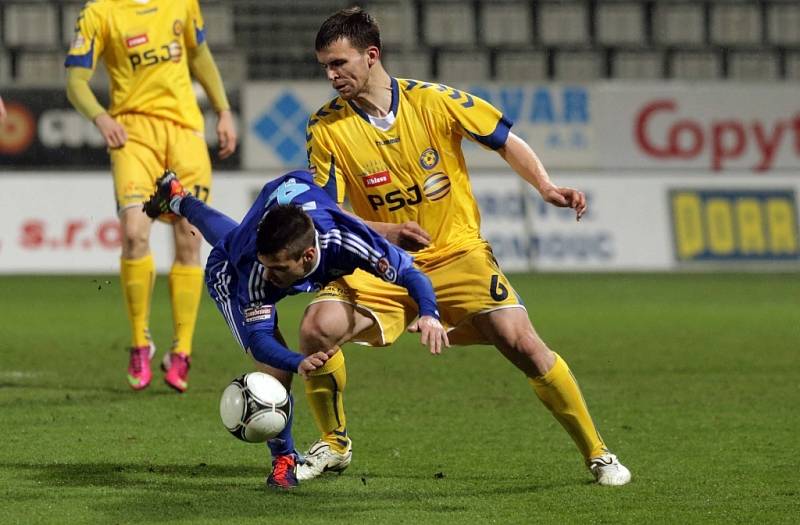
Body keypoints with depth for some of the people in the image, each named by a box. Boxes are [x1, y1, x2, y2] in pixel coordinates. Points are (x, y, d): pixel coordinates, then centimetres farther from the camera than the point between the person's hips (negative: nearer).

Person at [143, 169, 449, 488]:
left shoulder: (345, 240, -46)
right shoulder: (257, 270, -48)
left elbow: (410, 273, -39)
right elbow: (258, 338, -46)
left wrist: (429, 314, -60)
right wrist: (299, 363, -67)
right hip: (227, 274, -4)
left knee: (229, 237, 40)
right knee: (277, 370, -18)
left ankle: (180, 201, 72)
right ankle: (283, 458, 7)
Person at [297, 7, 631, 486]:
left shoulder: (435, 101, -11)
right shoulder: (327, 127, -9)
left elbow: (506, 141, 2)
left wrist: (547, 188, -15)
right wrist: (388, 231, -25)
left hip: (457, 254, -1)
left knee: (523, 344, -17)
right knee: (319, 326, -24)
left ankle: (597, 454, 1)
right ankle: (334, 445, 1)